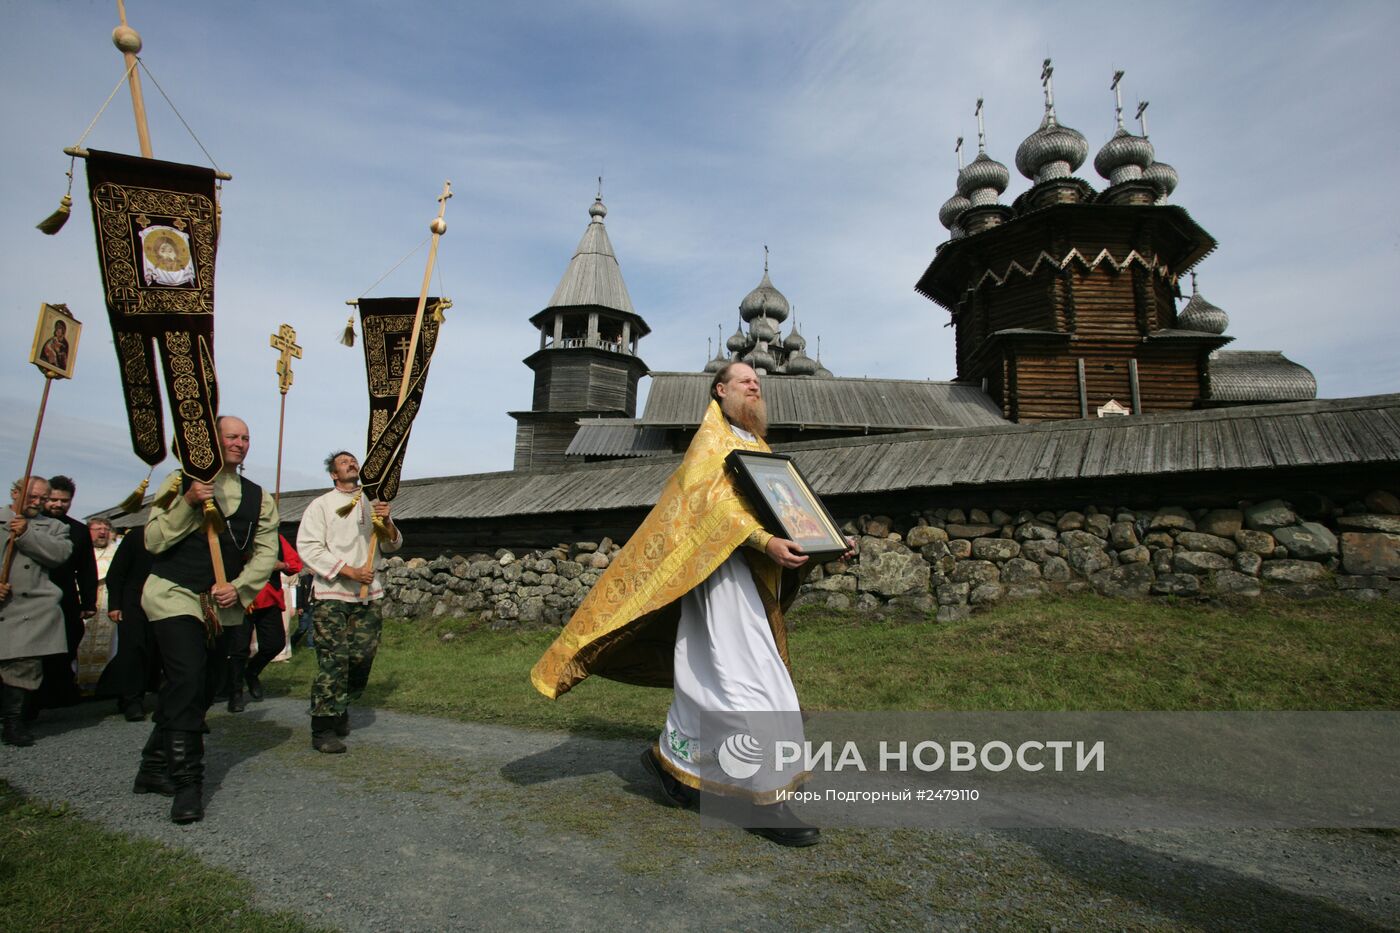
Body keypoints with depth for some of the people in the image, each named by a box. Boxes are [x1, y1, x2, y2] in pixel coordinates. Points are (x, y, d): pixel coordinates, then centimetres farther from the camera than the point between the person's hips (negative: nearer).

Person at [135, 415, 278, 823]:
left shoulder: (258, 497, 8)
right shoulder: (180, 482, 0)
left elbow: (266, 552, 3)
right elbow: (154, 541, -6)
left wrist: (238, 586, -12)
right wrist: (188, 502, -18)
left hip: (224, 605, 5)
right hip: (175, 595, -4)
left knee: (197, 691, 11)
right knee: (188, 680, -17)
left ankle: (154, 769, 29)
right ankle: (187, 782, -7)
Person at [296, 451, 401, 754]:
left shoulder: (373, 504, 15)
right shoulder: (321, 505, 2)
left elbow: (392, 546, 14)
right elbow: (308, 548, -8)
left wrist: (386, 522, -8)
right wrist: (349, 571, -16)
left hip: (367, 594, 4)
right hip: (331, 594, -4)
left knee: (363, 655, 2)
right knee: (333, 660, -8)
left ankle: (340, 708, 26)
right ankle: (323, 730, 0)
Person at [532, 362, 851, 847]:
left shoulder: (756, 445, 23)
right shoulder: (712, 437, -2)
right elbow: (711, 499, -18)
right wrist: (765, 541, -31)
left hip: (754, 575, 9)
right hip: (723, 569, -9)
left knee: (710, 679, 13)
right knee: (753, 684, -12)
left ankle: (669, 757, 28)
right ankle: (764, 797, -5)